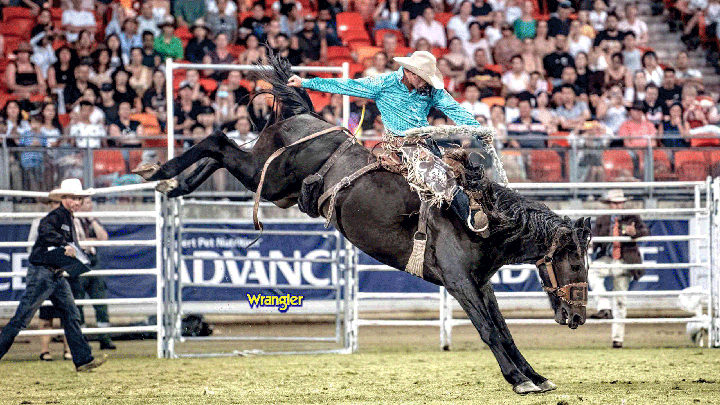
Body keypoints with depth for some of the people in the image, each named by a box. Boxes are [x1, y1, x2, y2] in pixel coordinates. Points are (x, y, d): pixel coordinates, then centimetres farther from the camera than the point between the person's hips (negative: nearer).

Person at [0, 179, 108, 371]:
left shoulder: (69, 219, 17)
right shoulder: (55, 216, -12)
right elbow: (45, 230, -34)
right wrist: (66, 246, -40)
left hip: (57, 276, 9)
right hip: (42, 273, -9)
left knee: (71, 315, 3)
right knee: (22, 317, -6)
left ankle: (83, 359, 1)